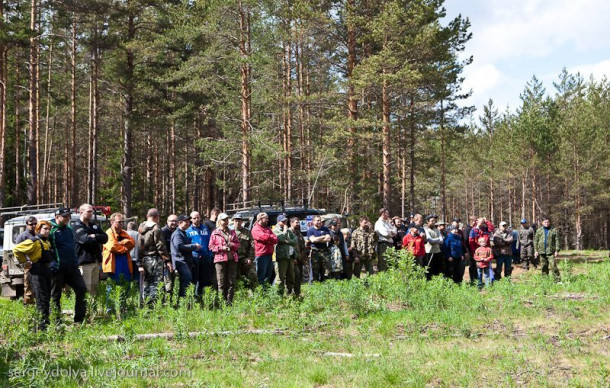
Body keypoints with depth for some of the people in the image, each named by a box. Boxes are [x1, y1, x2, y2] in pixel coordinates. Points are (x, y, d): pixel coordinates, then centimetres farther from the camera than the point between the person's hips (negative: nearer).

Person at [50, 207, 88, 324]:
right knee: (55, 295, 4)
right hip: (58, 269, -7)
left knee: (81, 289, 2)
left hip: (72, 268, 7)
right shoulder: (51, 230, -11)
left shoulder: (69, 229, 13)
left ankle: (79, 319, 9)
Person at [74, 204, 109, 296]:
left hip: (96, 260, 7)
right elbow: (85, 239, -19)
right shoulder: (77, 226, -4)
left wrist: (95, 236, -10)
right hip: (84, 261, -7)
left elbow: (105, 238, 8)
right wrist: (98, 238, -4)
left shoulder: (95, 225, 18)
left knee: (95, 287, 10)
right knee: (86, 287, -11)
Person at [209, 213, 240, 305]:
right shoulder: (215, 233, 6)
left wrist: (232, 245, -3)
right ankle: (223, 302, -2)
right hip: (220, 259, -3)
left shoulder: (232, 232, 16)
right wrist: (221, 248, -10)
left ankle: (229, 302, 6)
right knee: (221, 282, -5)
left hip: (232, 259, 3)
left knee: (231, 282, 2)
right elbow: (211, 246, 2)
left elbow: (238, 244, 18)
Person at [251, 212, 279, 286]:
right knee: (261, 277, -6)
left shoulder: (268, 228, 22)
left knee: (268, 276, 11)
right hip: (261, 255, -8)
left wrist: (269, 239, -11)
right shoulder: (256, 229, -4)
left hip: (269, 254, 8)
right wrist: (271, 238, 1)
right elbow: (265, 237, -19)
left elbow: (275, 239, 10)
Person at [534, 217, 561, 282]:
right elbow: (535, 241, 10)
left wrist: (557, 250, -6)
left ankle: (558, 280, -9)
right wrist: (536, 250, 3)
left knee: (553, 266, -10)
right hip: (542, 252, 3)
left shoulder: (554, 230, 4)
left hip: (551, 252, -3)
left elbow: (557, 241, 1)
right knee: (544, 267, 8)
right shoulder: (539, 231, 10)